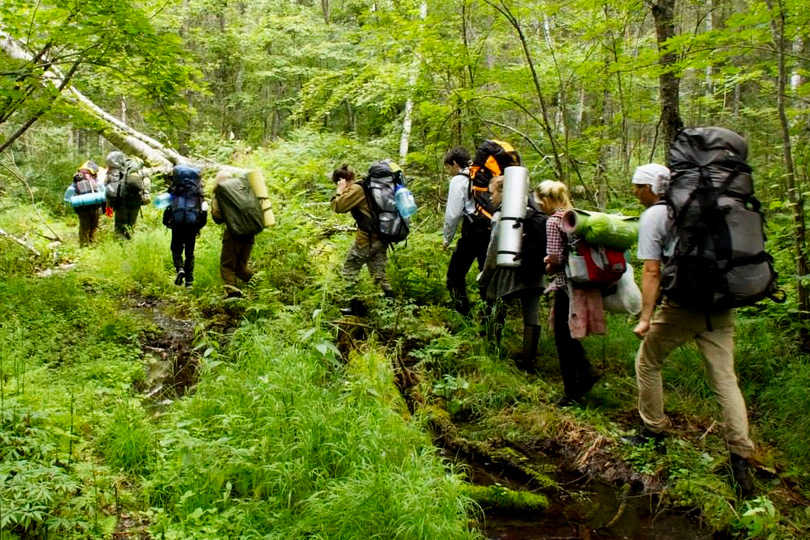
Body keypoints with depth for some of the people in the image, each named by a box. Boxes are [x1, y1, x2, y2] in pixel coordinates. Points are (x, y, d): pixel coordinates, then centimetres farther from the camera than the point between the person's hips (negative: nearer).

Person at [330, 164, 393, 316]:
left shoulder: (356, 189, -11)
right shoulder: (364, 187, 18)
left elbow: (337, 207, -14)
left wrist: (340, 191, -4)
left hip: (367, 237, -9)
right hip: (380, 237, 9)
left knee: (349, 270, 5)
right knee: (379, 273, 13)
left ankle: (356, 306, 8)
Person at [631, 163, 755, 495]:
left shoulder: (652, 216, -1)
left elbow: (651, 272, -8)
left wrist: (646, 318, -9)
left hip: (682, 305, -6)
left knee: (647, 363, 15)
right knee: (725, 378, 5)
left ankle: (654, 431, 22)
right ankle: (741, 457, -1)